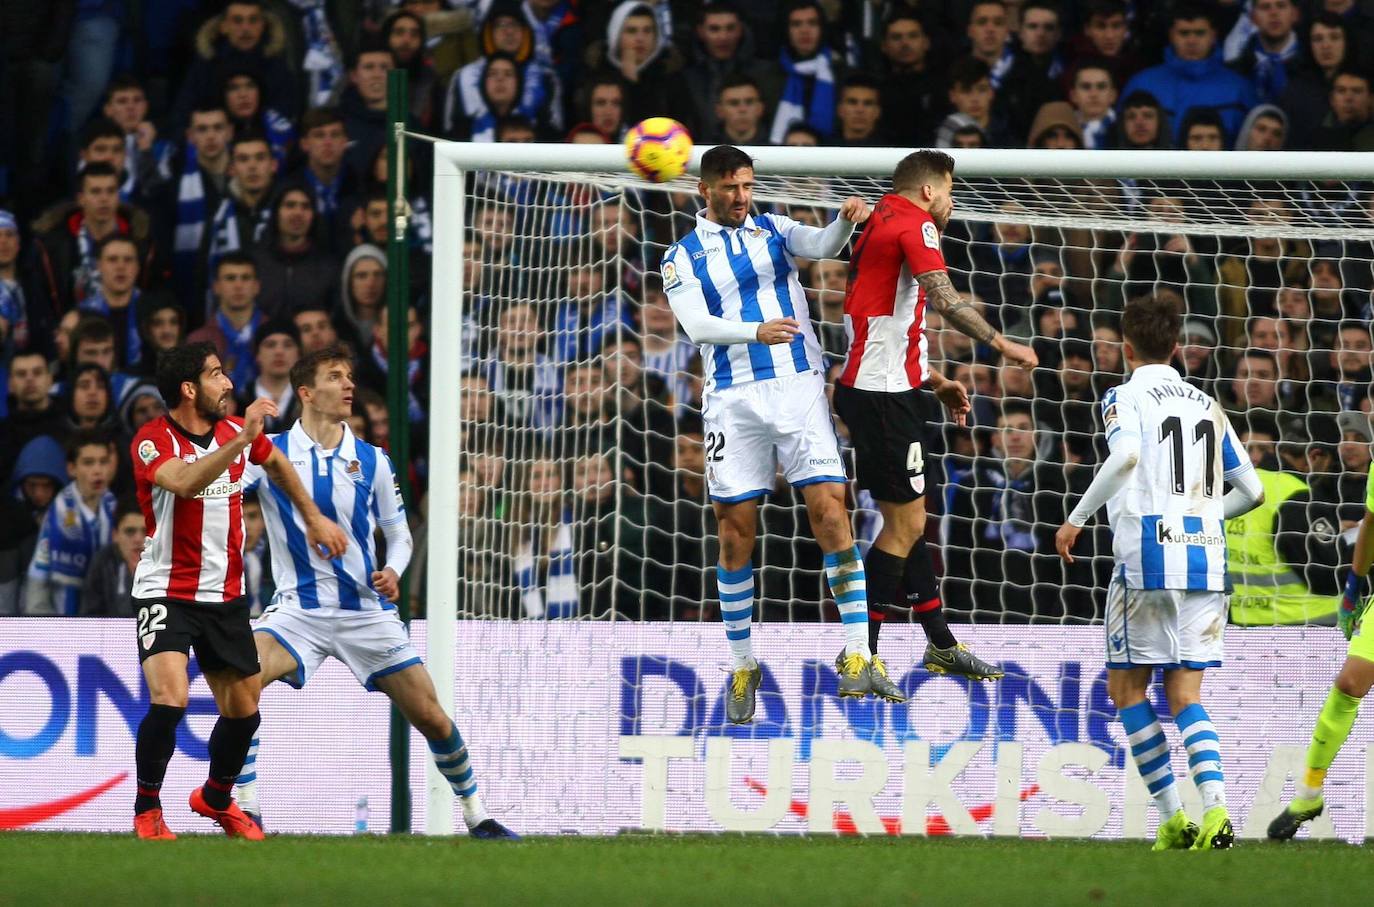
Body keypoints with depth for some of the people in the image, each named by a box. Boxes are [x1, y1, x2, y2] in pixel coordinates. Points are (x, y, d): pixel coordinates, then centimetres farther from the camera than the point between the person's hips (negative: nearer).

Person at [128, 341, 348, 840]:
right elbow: (186, 482, -39)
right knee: (169, 699, -24)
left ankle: (217, 799, 37)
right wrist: (242, 439, -44)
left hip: (226, 594, 6)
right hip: (166, 591, -6)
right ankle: (147, 811, -6)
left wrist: (315, 519, 25)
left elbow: (277, 463, 24)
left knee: (243, 711, 10)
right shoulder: (152, 440, -17)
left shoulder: (236, 430, 1)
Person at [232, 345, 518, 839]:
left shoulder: (372, 461, 4)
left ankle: (476, 816, 22)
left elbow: (399, 533, 13)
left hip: (367, 610, 2)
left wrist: (392, 571, -9)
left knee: (431, 717, 2)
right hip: (298, 609, -2)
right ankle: (245, 810, -18)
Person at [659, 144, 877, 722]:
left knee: (829, 510, -12)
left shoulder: (773, 231, 12)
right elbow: (697, 325, -9)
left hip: (799, 387, 0)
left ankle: (856, 654, -13)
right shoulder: (683, 258, 7)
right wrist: (756, 331, -27)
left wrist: (846, 223, -30)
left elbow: (821, 246, -7)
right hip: (734, 401, 0)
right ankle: (742, 665, 12)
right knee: (736, 532, 0)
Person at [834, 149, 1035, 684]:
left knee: (907, 519, 16)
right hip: (882, 395, -10)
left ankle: (941, 644, 24)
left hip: (874, 390, 10)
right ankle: (859, 659, -6)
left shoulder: (882, 226, 21)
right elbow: (945, 302, -23)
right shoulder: (913, 224, -9)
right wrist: (1003, 346, -15)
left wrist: (937, 383, 23)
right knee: (905, 524, -7)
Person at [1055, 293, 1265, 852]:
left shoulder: (1126, 398, 2)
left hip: (1147, 553, -5)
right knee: (1185, 695, 6)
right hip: (1207, 555, 5)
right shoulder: (1208, 407, 18)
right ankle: (1215, 810, -17)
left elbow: (1125, 454, -20)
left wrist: (1077, 518, -14)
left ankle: (1172, 817, 1)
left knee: (1126, 686, 9)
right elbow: (1252, 491, 18)